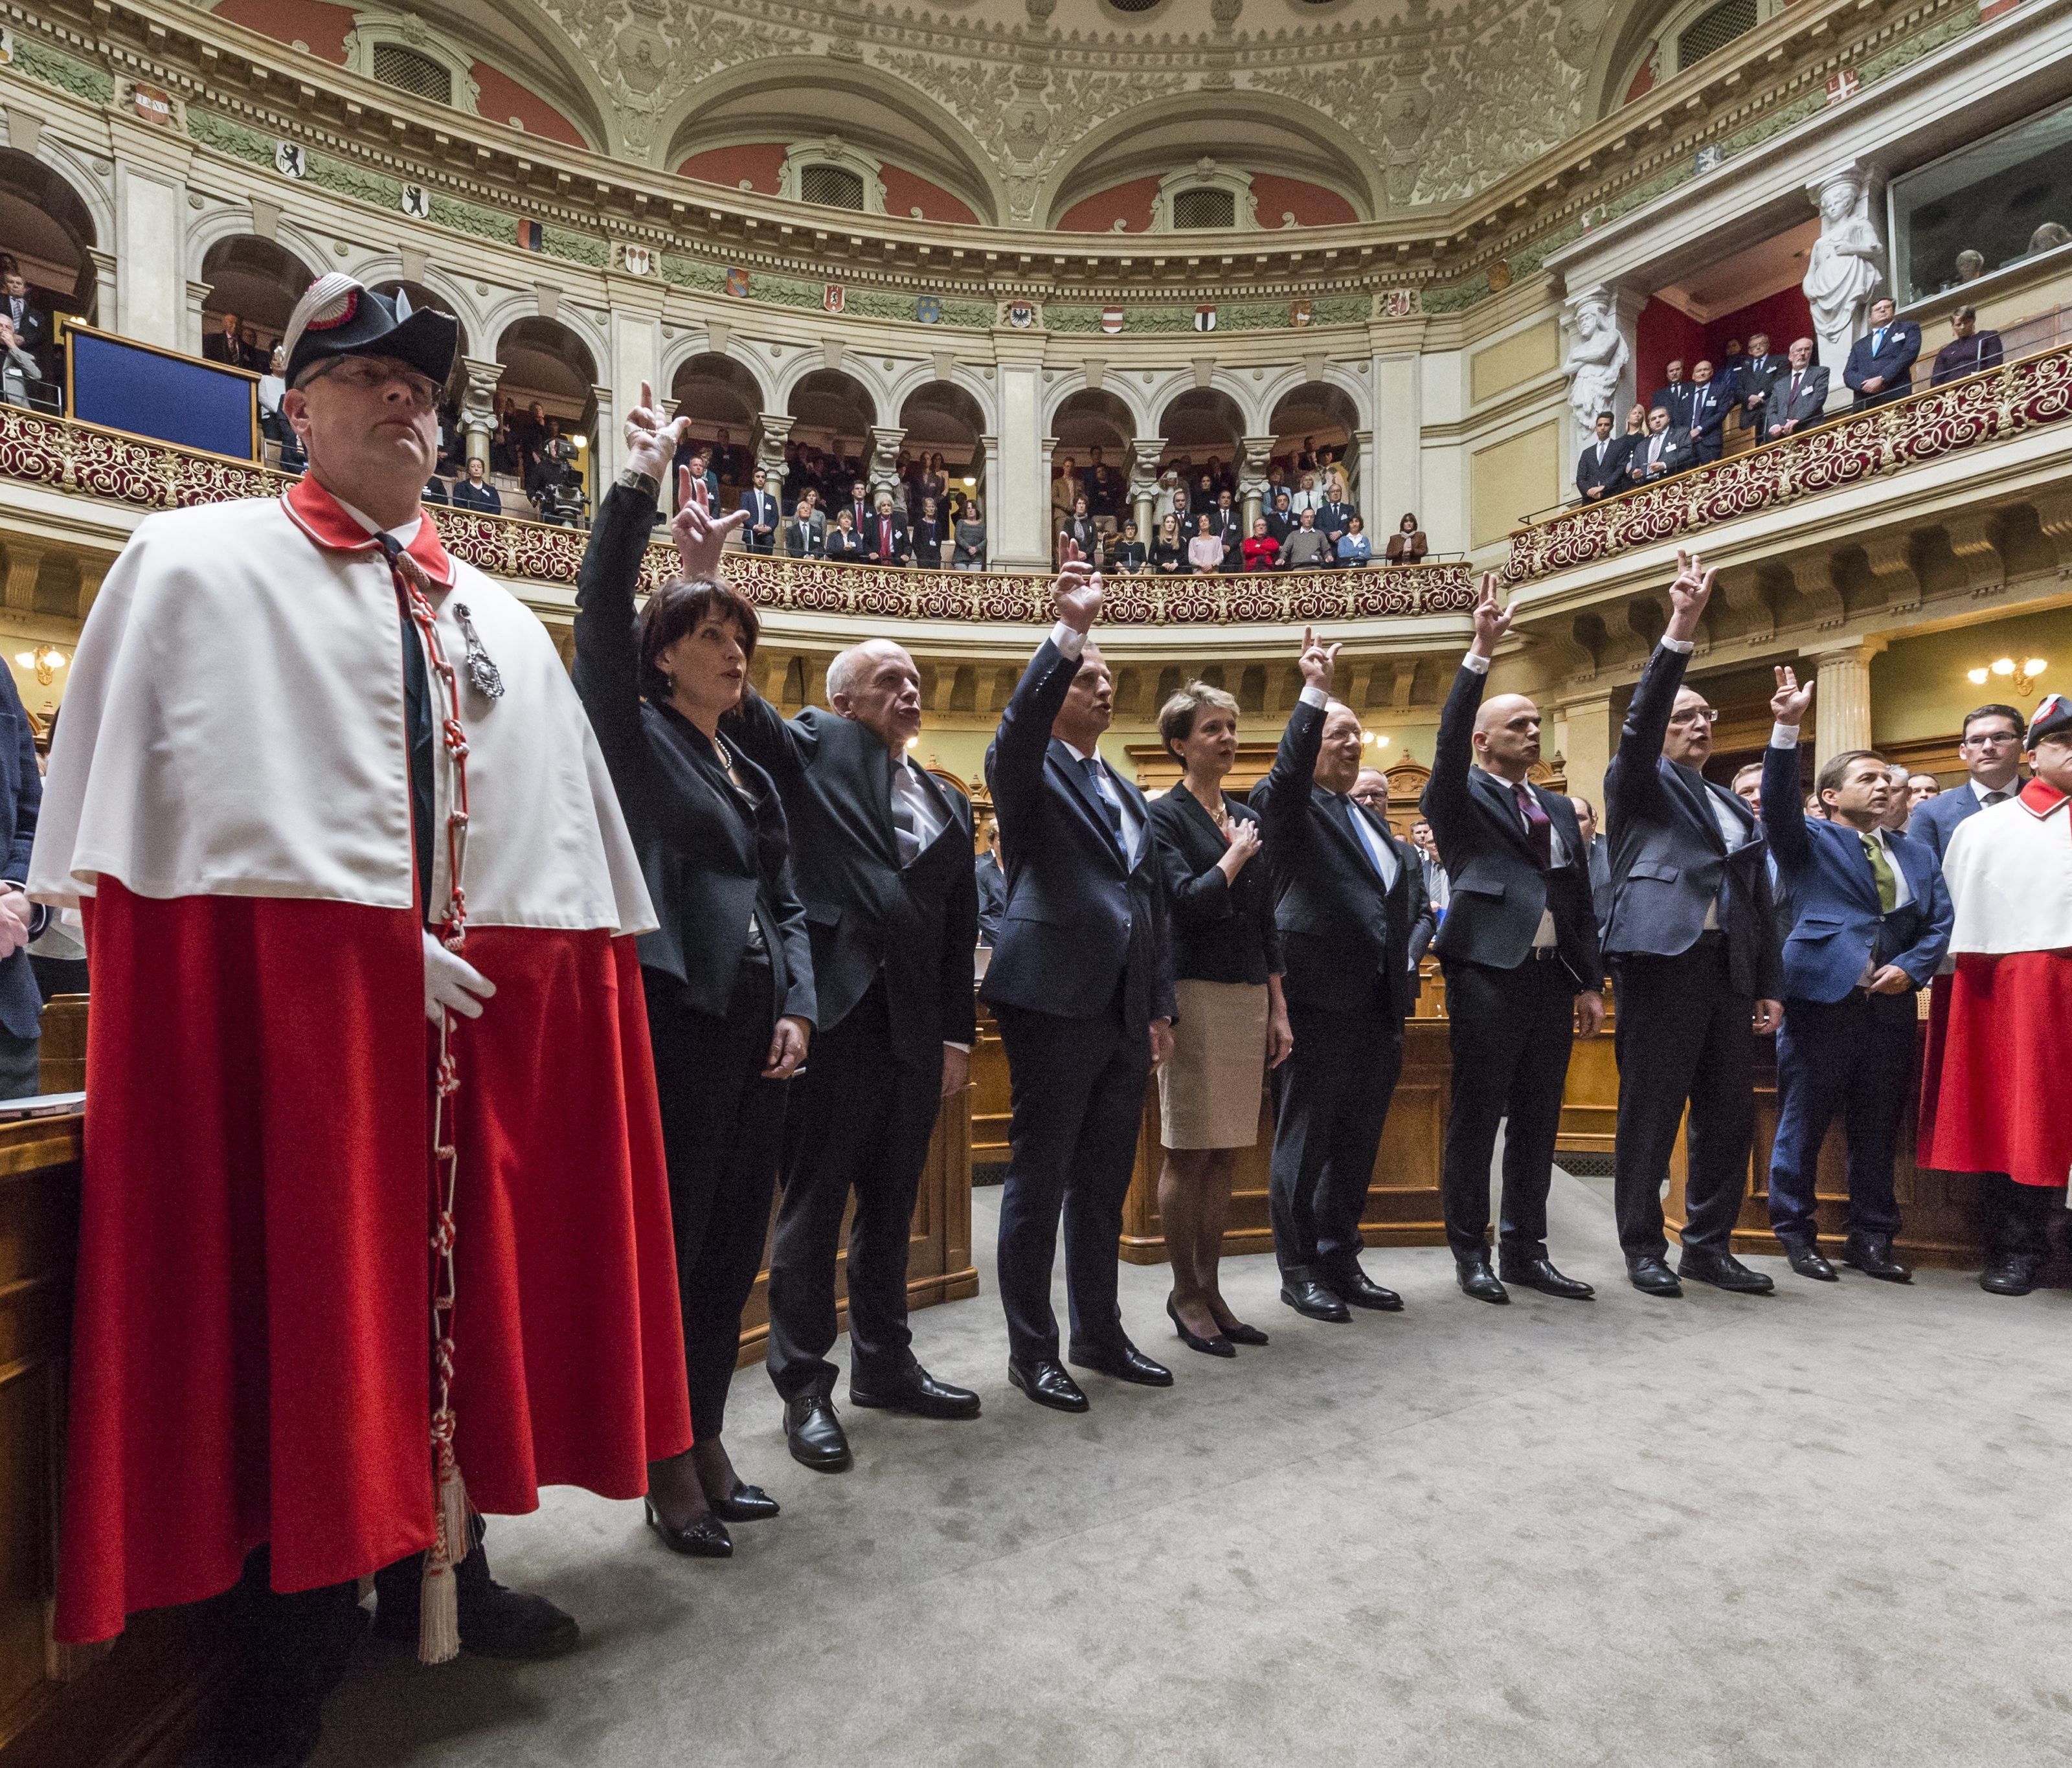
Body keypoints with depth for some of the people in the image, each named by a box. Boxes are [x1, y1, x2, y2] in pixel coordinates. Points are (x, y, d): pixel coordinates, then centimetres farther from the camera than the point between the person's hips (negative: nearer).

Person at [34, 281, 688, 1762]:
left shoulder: (500, 618, 19)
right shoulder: (201, 563, 6)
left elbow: (568, 836, 16)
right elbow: (196, 806, -6)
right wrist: (384, 947, -14)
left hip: (488, 1015, 5)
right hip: (288, 992, -5)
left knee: (468, 1277, 11)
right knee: (306, 1292, 0)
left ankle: (441, 1567, 28)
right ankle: (297, 1626, 16)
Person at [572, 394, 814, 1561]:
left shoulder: (754, 774, 20)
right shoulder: (638, 737, 2)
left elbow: (787, 903, 16)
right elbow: (600, 616, -15)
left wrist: (799, 1008, 3)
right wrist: (643, 488, -19)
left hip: (759, 1028, 7)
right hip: (675, 1022, -7)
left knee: (735, 1246, 13)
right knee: (674, 1243, 1)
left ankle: (709, 1441, 28)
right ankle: (673, 1470, 16)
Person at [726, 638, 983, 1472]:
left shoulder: (948, 805, 17)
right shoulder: (816, 749, 5)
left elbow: (960, 928, 15)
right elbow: (741, 709, -13)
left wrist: (957, 1033, 9)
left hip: (914, 1029, 6)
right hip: (833, 1016, -5)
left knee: (890, 1206, 16)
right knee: (813, 1205, 4)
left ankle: (883, 1363, 32)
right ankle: (804, 1387, 18)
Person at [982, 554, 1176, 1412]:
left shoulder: (1128, 792, 21)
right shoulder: (1028, 770, 0)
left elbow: (1151, 903, 19)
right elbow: (1017, 723, -24)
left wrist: (1160, 1007, 15)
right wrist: (1068, 630, -33)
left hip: (1124, 1010, 7)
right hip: (1055, 1001, -7)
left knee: (1104, 1181, 15)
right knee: (1040, 1181, 3)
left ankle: (1100, 1334, 28)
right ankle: (1032, 1351, 16)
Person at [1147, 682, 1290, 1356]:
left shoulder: (1248, 819, 15)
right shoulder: (1165, 816, -5)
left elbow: (1266, 922, 16)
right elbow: (1190, 902, -18)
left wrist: (1278, 1010, 13)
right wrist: (1233, 857, -4)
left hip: (1248, 996, 7)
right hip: (1195, 992, -6)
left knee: (1225, 1152, 9)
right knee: (1188, 1152, 0)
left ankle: (1209, 1289, 20)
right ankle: (1184, 1293, 13)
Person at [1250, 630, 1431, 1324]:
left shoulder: (1368, 820, 21)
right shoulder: (1289, 807, -1)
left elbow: (1403, 896, 26)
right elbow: (1287, 768, -24)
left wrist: (1404, 970, 14)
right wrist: (1315, 692, -30)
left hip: (1378, 1005, 8)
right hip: (1318, 1000, -7)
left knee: (1357, 1143, 13)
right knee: (1304, 1141, 2)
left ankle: (1340, 1262, 25)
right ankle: (1299, 1271, 13)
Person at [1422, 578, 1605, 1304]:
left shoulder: (1557, 807, 18)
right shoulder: (1460, 800, 1)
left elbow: (1580, 898, 16)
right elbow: (1448, 740, -19)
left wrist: (1590, 982, 11)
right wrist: (1481, 652, -26)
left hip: (1552, 976, 6)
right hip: (1488, 973, -6)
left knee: (1538, 1121, 11)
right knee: (1477, 1118, 0)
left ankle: (1525, 1251, 22)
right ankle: (1470, 1254, 12)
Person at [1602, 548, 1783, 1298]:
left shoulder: (1738, 808, 24)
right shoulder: (1640, 785, 8)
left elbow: (1760, 901, 22)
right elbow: (1638, 719, -11)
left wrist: (1769, 985, 14)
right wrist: (1681, 626, -20)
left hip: (1730, 969, 6)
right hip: (1661, 961, -6)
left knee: (1729, 1115, 8)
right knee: (1650, 1112, -3)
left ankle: (1709, 1246, 20)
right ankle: (1644, 1248, 8)